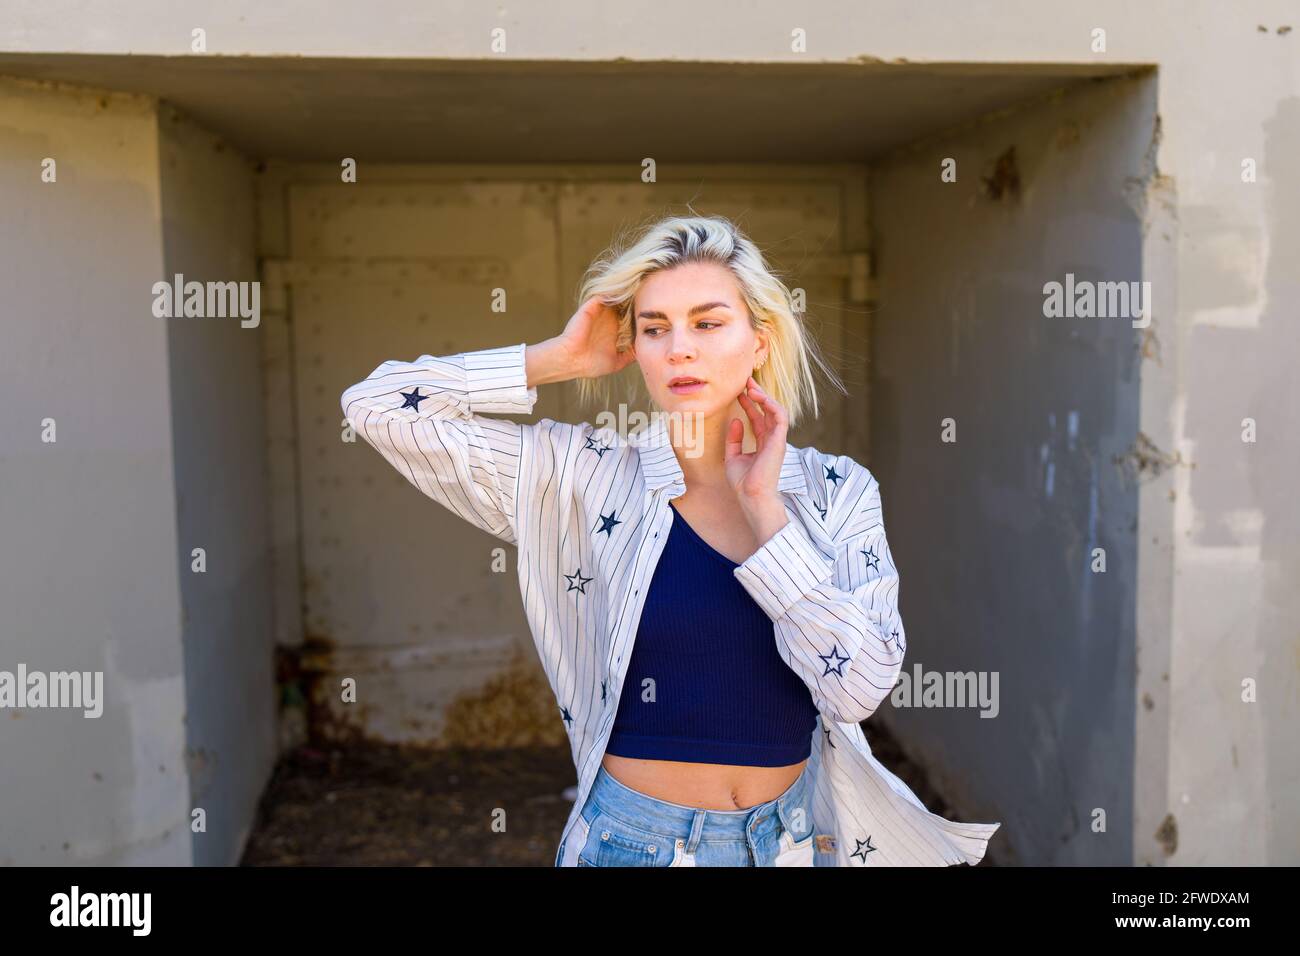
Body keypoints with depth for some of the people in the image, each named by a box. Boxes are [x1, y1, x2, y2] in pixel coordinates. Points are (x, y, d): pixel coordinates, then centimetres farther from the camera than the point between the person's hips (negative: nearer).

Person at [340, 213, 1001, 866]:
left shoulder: (836, 490, -5)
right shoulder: (584, 476, -9)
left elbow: (859, 687, -16)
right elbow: (378, 405, -11)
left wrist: (762, 504, -17)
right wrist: (558, 358, -12)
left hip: (794, 836, 2)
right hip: (632, 838, -1)